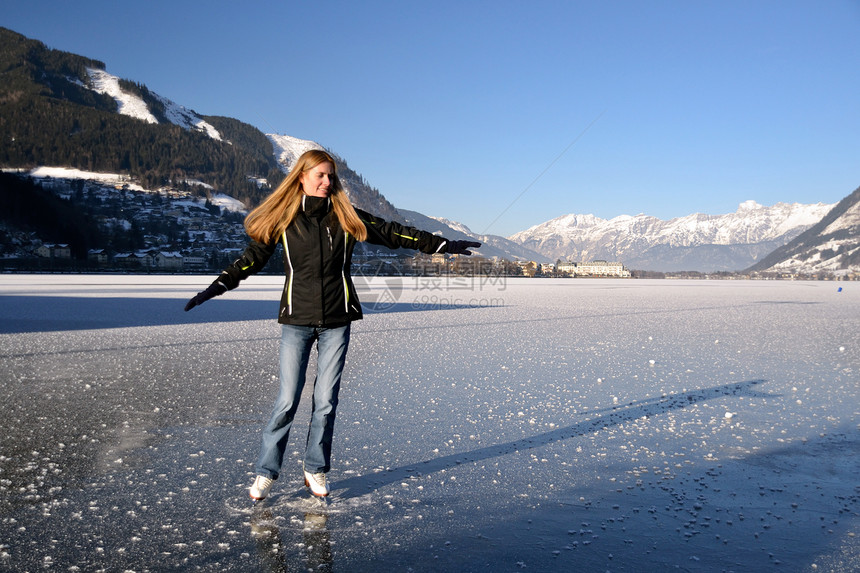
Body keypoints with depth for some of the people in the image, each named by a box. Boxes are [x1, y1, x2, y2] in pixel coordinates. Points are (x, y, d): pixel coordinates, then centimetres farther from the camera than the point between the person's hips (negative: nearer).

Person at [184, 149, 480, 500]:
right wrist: (218, 286, -8)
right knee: (287, 400, -3)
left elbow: (392, 233, 7)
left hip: (336, 322, 1)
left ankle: (315, 469, 21)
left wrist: (442, 245, 6)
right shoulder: (283, 219, 1)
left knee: (326, 400, 4)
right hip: (296, 320, -1)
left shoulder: (346, 217, 4)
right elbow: (253, 257, 2)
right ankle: (266, 472, 12)